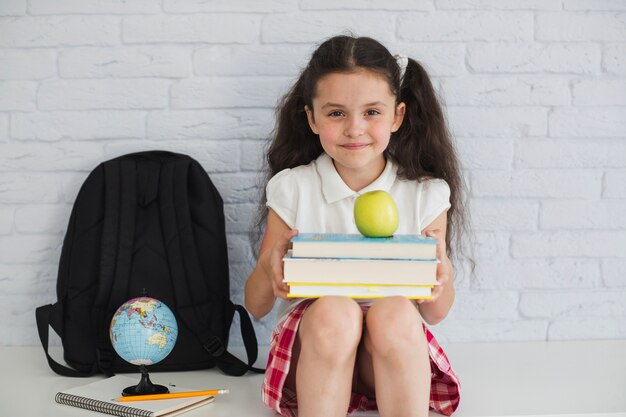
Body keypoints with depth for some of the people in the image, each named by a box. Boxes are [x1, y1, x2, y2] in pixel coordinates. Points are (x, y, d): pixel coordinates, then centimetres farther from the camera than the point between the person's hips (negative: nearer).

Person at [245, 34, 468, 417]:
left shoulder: (426, 195, 0)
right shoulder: (291, 189, -2)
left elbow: (435, 314, 4)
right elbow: (256, 307, 1)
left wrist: (440, 271, -18)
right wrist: (269, 267, -22)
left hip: (395, 348, 1)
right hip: (313, 347, 0)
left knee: (395, 312, -33)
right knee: (333, 311, -33)